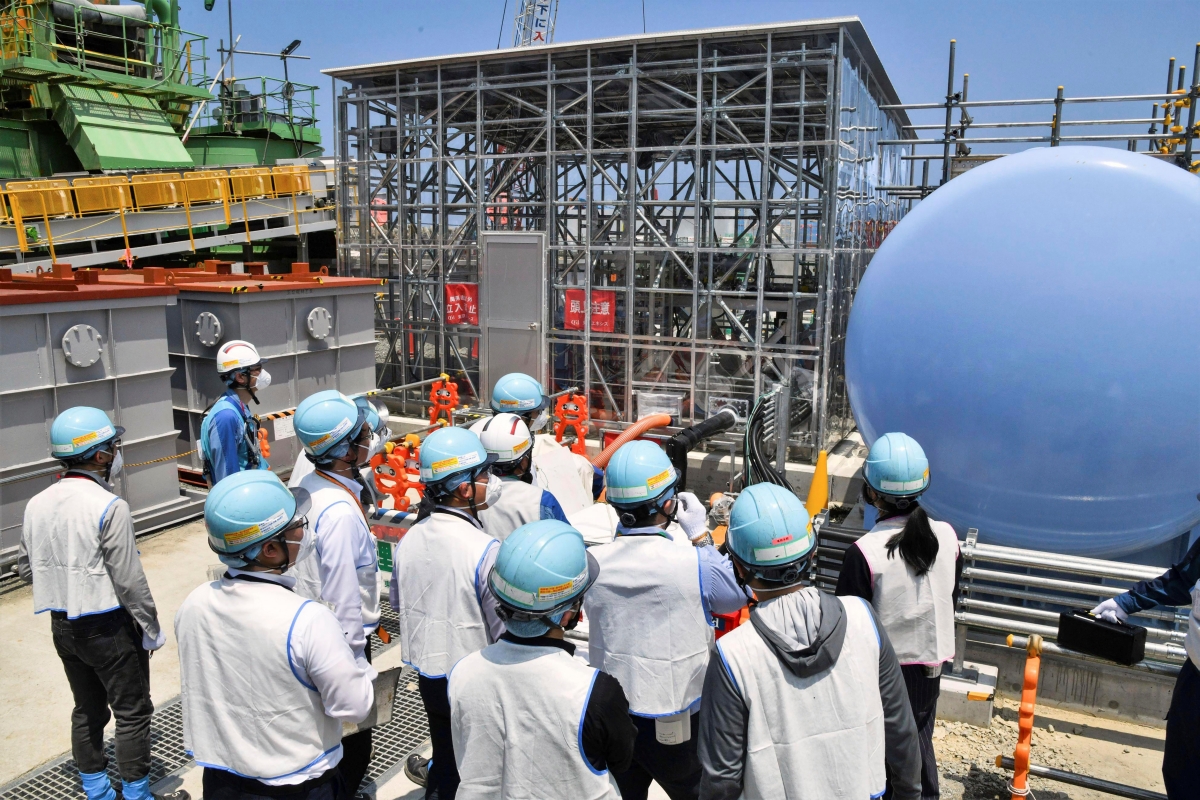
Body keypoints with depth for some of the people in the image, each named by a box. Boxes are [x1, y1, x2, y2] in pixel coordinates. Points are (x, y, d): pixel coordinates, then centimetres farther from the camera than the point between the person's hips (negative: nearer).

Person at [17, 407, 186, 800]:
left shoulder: (37, 504, -1)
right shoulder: (109, 507, -22)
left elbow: (25, 568, 9)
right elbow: (129, 580, -20)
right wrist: (152, 627, -9)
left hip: (62, 625, 7)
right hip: (109, 628, -7)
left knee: (87, 711, 21)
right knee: (132, 713, 8)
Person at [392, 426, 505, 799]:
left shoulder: (409, 539, -6)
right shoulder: (485, 550, -27)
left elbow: (398, 604, 9)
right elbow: (506, 629, -21)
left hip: (428, 673, 6)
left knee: (445, 756, 25)